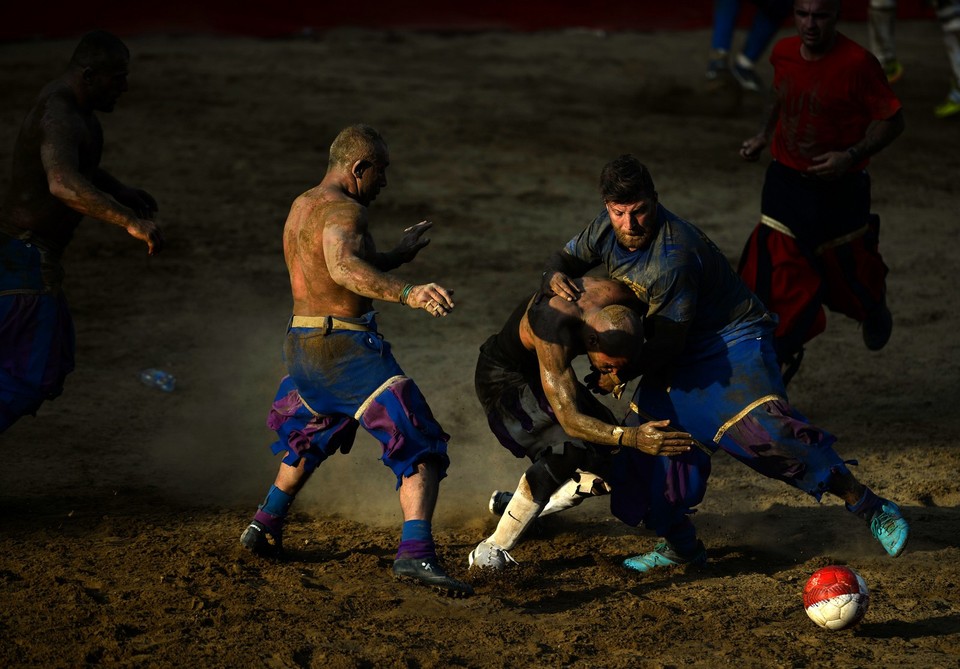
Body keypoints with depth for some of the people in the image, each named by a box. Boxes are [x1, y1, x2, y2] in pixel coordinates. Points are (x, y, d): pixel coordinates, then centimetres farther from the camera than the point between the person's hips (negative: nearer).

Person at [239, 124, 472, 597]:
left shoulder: (300, 206, 15)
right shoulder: (344, 211, -15)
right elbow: (343, 266, -37)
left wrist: (399, 255, 27)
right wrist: (407, 293, -50)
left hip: (301, 345, 9)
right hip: (349, 349, -9)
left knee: (309, 438, 37)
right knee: (421, 450, -11)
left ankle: (265, 526, 44)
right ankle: (415, 553, -28)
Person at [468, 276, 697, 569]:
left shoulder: (623, 299, -23)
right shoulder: (553, 330, -42)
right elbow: (570, 419, -43)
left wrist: (610, 377, -18)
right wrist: (631, 438, -56)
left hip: (546, 371, 7)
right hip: (504, 377, -7)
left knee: (610, 469, -1)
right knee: (566, 449, -31)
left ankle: (510, 505, 20)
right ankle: (492, 550, -20)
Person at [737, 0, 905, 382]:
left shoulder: (857, 63, -21)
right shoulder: (784, 54, -4)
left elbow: (892, 120, -14)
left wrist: (852, 156, -26)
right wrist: (765, 136, 7)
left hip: (839, 190, -3)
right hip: (785, 183, 3)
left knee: (848, 270, 17)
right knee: (773, 275, -7)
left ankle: (874, 311, 53)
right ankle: (779, 358, 8)